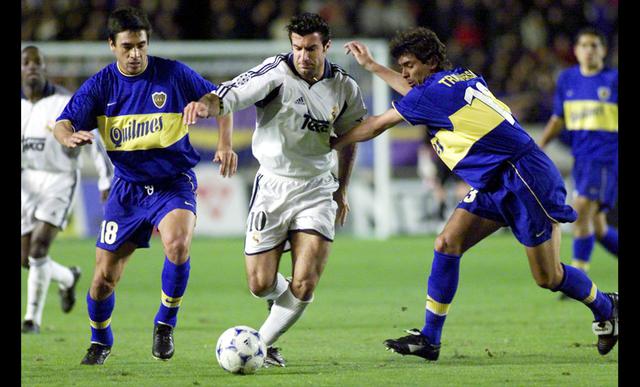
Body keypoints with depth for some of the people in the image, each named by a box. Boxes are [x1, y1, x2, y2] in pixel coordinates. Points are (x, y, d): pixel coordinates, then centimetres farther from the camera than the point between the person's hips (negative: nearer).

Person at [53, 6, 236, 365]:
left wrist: (225, 145, -10)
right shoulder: (101, 85, -3)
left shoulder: (174, 74, -8)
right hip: (128, 187, 2)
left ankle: (166, 324, -10)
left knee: (178, 244, -33)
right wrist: (70, 137, -34)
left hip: (174, 184, -2)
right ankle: (100, 341, 32)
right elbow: (63, 123, -10)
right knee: (104, 278, 2)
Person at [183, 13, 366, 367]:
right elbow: (231, 95, -28)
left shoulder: (344, 88, 0)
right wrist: (207, 104, -51)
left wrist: (342, 190, 19)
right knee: (260, 285, 0)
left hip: (317, 190, 2)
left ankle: (264, 343, 13)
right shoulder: (276, 72, -12)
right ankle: (283, 298, 37)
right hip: (272, 187, -2)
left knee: (304, 287, -11)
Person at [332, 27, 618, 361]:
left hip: (526, 178, -10)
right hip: (493, 186, 10)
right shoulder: (463, 78, 10)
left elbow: (376, 125, -6)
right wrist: (372, 66, 35)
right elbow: (418, 93, 33)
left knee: (548, 277, -1)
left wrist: (332, 144, 5)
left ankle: (605, 307, 25)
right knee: (446, 245, -2)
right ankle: (429, 339, -1)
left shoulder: (437, 91, -15)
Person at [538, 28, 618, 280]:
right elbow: (558, 119, 20)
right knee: (597, 228, 7)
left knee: (582, 209, -21)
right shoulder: (567, 79, 12)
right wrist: (541, 144, 8)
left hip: (606, 154, -6)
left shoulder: (614, 80, -3)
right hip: (581, 157, 6)